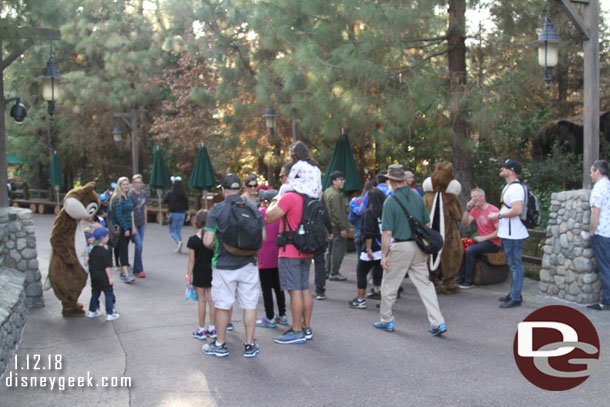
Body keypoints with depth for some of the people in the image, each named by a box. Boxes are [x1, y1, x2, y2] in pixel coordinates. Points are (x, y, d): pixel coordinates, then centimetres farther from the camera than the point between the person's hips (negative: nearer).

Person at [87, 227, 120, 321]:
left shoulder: (93, 250, 5)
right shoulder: (105, 251, -19)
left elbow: (90, 264, 13)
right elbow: (107, 267, -19)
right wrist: (110, 278, -14)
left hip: (94, 276, 8)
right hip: (103, 276, -8)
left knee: (95, 293, 19)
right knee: (108, 294, 1)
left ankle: (92, 311, 28)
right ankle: (110, 314, 3)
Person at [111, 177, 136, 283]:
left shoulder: (128, 198, 14)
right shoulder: (117, 199, -11)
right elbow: (118, 215, -16)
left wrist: (133, 227, 9)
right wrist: (126, 229, -17)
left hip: (127, 227, 7)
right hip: (120, 228, -7)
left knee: (124, 249, 11)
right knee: (123, 249, -11)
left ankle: (122, 271, 19)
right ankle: (126, 274, -16)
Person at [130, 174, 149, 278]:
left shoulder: (144, 193, 8)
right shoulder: (131, 195, -12)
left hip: (141, 223, 6)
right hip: (133, 223, -6)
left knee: (139, 245, 10)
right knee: (139, 244, -12)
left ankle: (136, 269, 20)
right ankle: (139, 270, -6)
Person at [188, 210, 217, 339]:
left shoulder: (193, 240, -11)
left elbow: (191, 260, -9)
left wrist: (189, 276, -1)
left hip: (199, 272, -2)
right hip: (212, 271, 2)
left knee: (201, 300, 5)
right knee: (211, 299, 8)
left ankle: (201, 330, 12)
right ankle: (212, 329, 14)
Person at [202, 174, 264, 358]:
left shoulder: (217, 210, -10)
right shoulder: (253, 208, 0)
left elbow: (208, 241, -13)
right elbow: (262, 237, 3)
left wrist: (214, 246, 9)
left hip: (224, 265, -2)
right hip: (248, 264, 2)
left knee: (223, 306, 9)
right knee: (250, 305, 9)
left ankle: (220, 345, 21)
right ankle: (249, 346, 15)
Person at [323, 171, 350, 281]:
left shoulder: (327, 192, 14)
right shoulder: (335, 195, -18)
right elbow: (337, 213, -22)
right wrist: (343, 228, -19)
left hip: (330, 226, 11)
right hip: (337, 227, -11)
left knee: (330, 249, 17)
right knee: (339, 249, -5)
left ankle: (328, 271, 24)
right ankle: (334, 273, -2)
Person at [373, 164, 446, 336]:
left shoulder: (390, 201, -12)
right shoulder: (417, 197, 5)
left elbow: (387, 232, -14)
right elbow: (427, 224, 10)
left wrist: (384, 255, -8)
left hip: (400, 247, -5)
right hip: (418, 246, 5)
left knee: (389, 285, 11)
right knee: (425, 284, 9)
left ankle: (386, 320, 22)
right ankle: (438, 323, 4)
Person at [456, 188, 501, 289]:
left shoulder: (493, 210, -14)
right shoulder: (475, 210, 10)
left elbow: (499, 231, -17)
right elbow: (464, 225, 4)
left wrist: (483, 238, -18)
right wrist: (467, 210, -7)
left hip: (493, 243, -8)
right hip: (481, 240, 8)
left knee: (470, 250, -26)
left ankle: (469, 281, -17)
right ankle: (461, 278, -3)